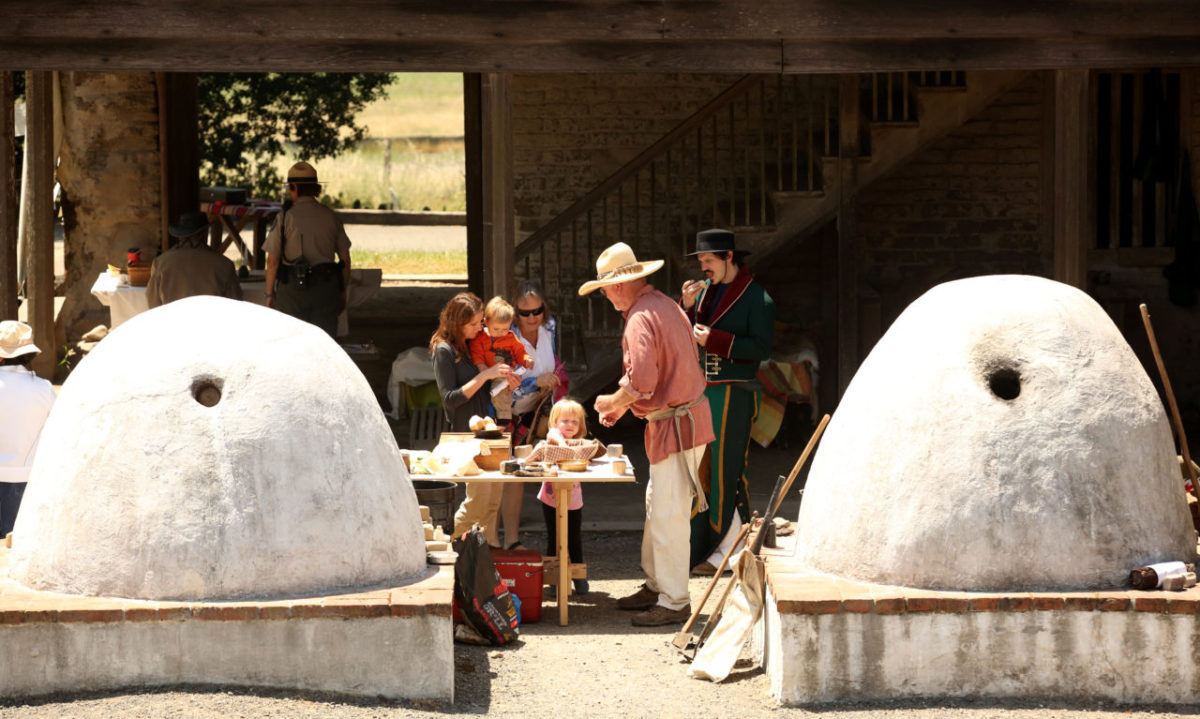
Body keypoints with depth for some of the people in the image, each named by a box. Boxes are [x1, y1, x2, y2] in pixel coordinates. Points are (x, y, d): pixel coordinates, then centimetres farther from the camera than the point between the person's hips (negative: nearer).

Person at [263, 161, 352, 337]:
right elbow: (345, 258, 8)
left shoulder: (286, 218, -5)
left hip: (293, 287, -3)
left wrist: (269, 294, 1)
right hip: (325, 288, 3)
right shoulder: (331, 217, 6)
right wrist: (343, 292, 17)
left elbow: (272, 261, -7)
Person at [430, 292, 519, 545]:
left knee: (493, 498, 9)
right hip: (465, 433, -8)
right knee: (478, 501, -8)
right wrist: (485, 375, -21)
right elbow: (451, 398, -17)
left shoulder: (470, 344, 11)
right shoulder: (444, 351, -12)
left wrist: (504, 379, 1)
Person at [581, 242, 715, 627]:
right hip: (684, 418, 10)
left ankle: (674, 602, 0)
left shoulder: (641, 319, -19)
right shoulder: (662, 305, 14)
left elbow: (641, 383, -27)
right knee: (656, 506, 18)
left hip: (676, 426, -10)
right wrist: (621, 405, 19)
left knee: (668, 515, -5)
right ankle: (655, 585, 28)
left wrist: (611, 402, -8)